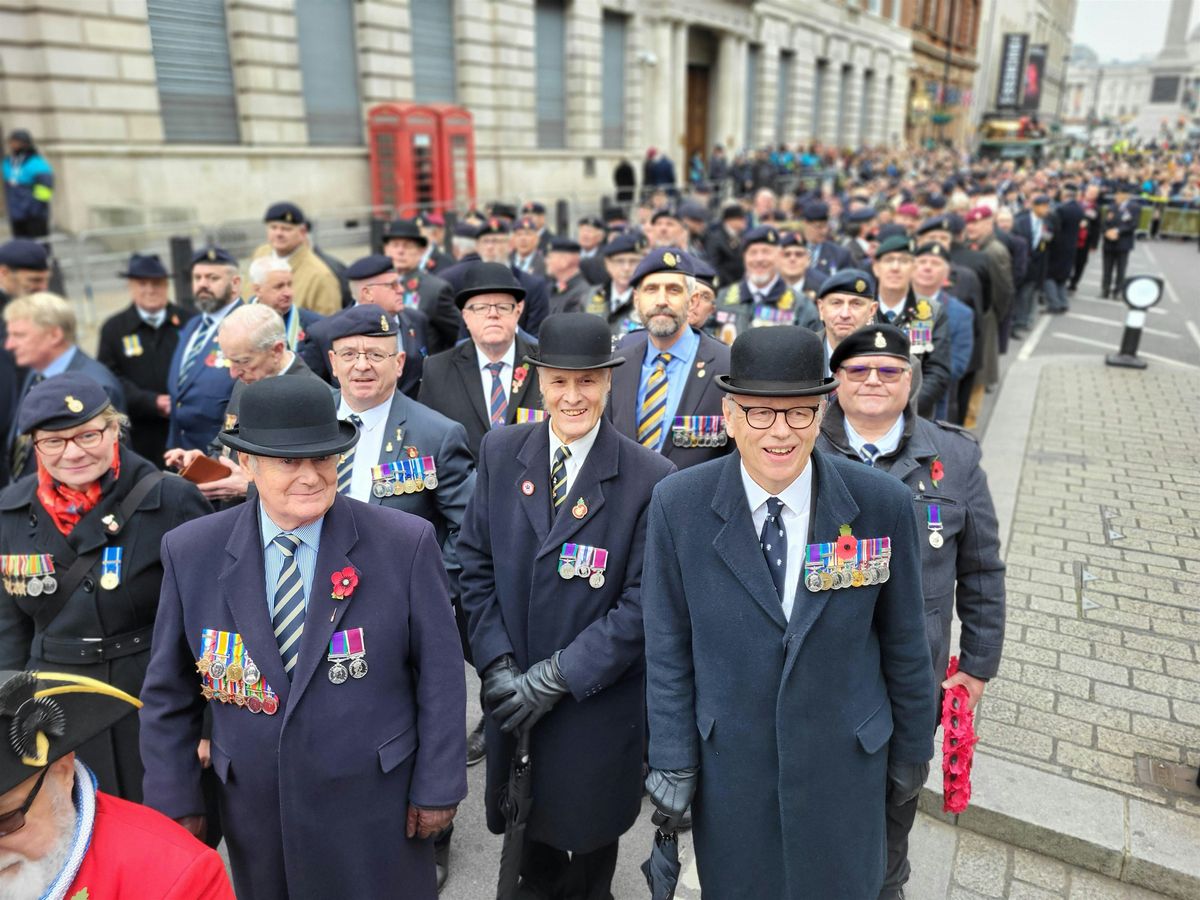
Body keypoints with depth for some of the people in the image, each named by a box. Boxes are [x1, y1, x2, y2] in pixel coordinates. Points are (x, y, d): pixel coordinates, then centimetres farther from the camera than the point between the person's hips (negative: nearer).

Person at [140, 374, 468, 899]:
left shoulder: (406, 544, -15)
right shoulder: (191, 553, -7)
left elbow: (440, 676, -9)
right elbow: (169, 692, 2)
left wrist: (437, 787, -6)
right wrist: (174, 799, 4)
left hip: (377, 807, -2)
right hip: (253, 808, 2)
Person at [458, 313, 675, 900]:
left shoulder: (650, 478, -14)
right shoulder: (500, 452, -3)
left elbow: (642, 604, -14)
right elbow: (475, 564, 0)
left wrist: (556, 677, -15)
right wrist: (497, 665, -8)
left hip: (598, 703, -2)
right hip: (513, 698, 3)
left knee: (590, 840, 18)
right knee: (530, 846, 20)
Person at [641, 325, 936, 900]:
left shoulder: (882, 504, -15)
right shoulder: (678, 505, -15)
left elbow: (904, 638, -3)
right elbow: (668, 645, -6)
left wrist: (912, 747, 7)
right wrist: (672, 761, -4)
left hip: (845, 760, 0)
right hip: (725, 761, 0)